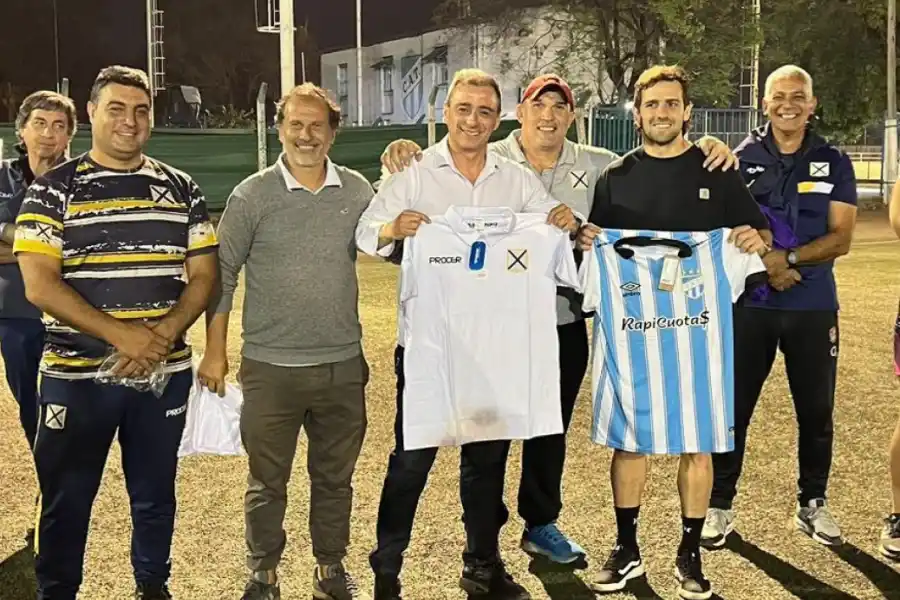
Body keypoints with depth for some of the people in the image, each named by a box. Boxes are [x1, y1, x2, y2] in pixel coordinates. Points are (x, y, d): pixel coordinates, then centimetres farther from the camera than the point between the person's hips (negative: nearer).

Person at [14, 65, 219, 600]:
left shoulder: (181, 189, 6)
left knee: (155, 495, 16)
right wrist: (123, 335, -19)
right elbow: (40, 285, -11)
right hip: (77, 376, -2)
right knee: (66, 502, 8)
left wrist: (163, 334, -14)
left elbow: (204, 276, 4)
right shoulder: (54, 189, -3)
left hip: (164, 374, 3)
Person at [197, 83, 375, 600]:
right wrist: (216, 351, -2)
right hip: (270, 367, -2)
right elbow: (222, 274, -1)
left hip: (343, 365, 2)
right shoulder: (252, 195, -5)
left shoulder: (357, 191, 2)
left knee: (335, 476, 16)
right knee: (268, 481, 10)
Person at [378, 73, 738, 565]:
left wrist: (706, 150, -8)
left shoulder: (596, 166, 4)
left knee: (552, 430, 18)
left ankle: (541, 524, 37)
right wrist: (403, 151, -31)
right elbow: (428, 169, -8)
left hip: (565, 325, 4)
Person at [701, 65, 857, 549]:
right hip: (749, 303, -1)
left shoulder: (834, 163, 4)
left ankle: (813, 504, 26)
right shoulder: (740, 160, 1)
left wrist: (787, 258, -17)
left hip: (814, 306, 2)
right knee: (733, 408, 3)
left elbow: (840, 238, -3)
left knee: (816, 411, 10)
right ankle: (720, 505, 14)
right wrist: (763, 264, -16)